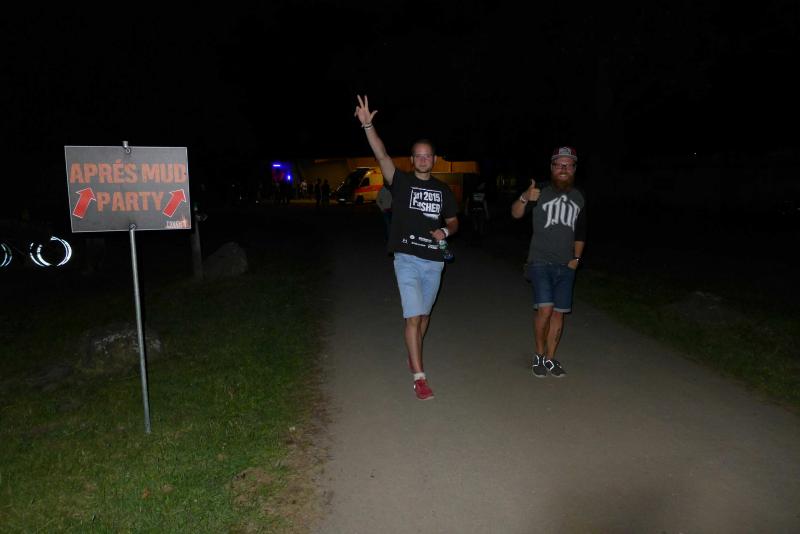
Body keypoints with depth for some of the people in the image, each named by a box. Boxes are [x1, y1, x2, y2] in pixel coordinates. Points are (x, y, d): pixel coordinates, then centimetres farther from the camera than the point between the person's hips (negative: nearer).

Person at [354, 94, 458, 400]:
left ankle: (414, 357, 40)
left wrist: (445, 231, -5)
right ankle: (419, 377, -6)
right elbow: (381, 155, -17)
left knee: (424, 314, 18)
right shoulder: (401, 182, -2)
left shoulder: (443, 190, 9)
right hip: (407, 259, -4)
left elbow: (453, 222, 18)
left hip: (434, 261, 4)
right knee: (413, 317, -10)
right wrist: (367, 125, -30)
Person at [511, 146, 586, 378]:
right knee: (545, 309, -14)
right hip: (541, 262, -4)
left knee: (559, 313, 7)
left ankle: (550, 358, 20)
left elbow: (580, 233, 19)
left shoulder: (579, 198, 10)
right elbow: (516, 214, -19)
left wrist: (576, 258, 7)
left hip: (566, 266, 5)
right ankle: (539, 355, 8)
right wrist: (525, 198, -39)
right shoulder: (541, 193, -4)